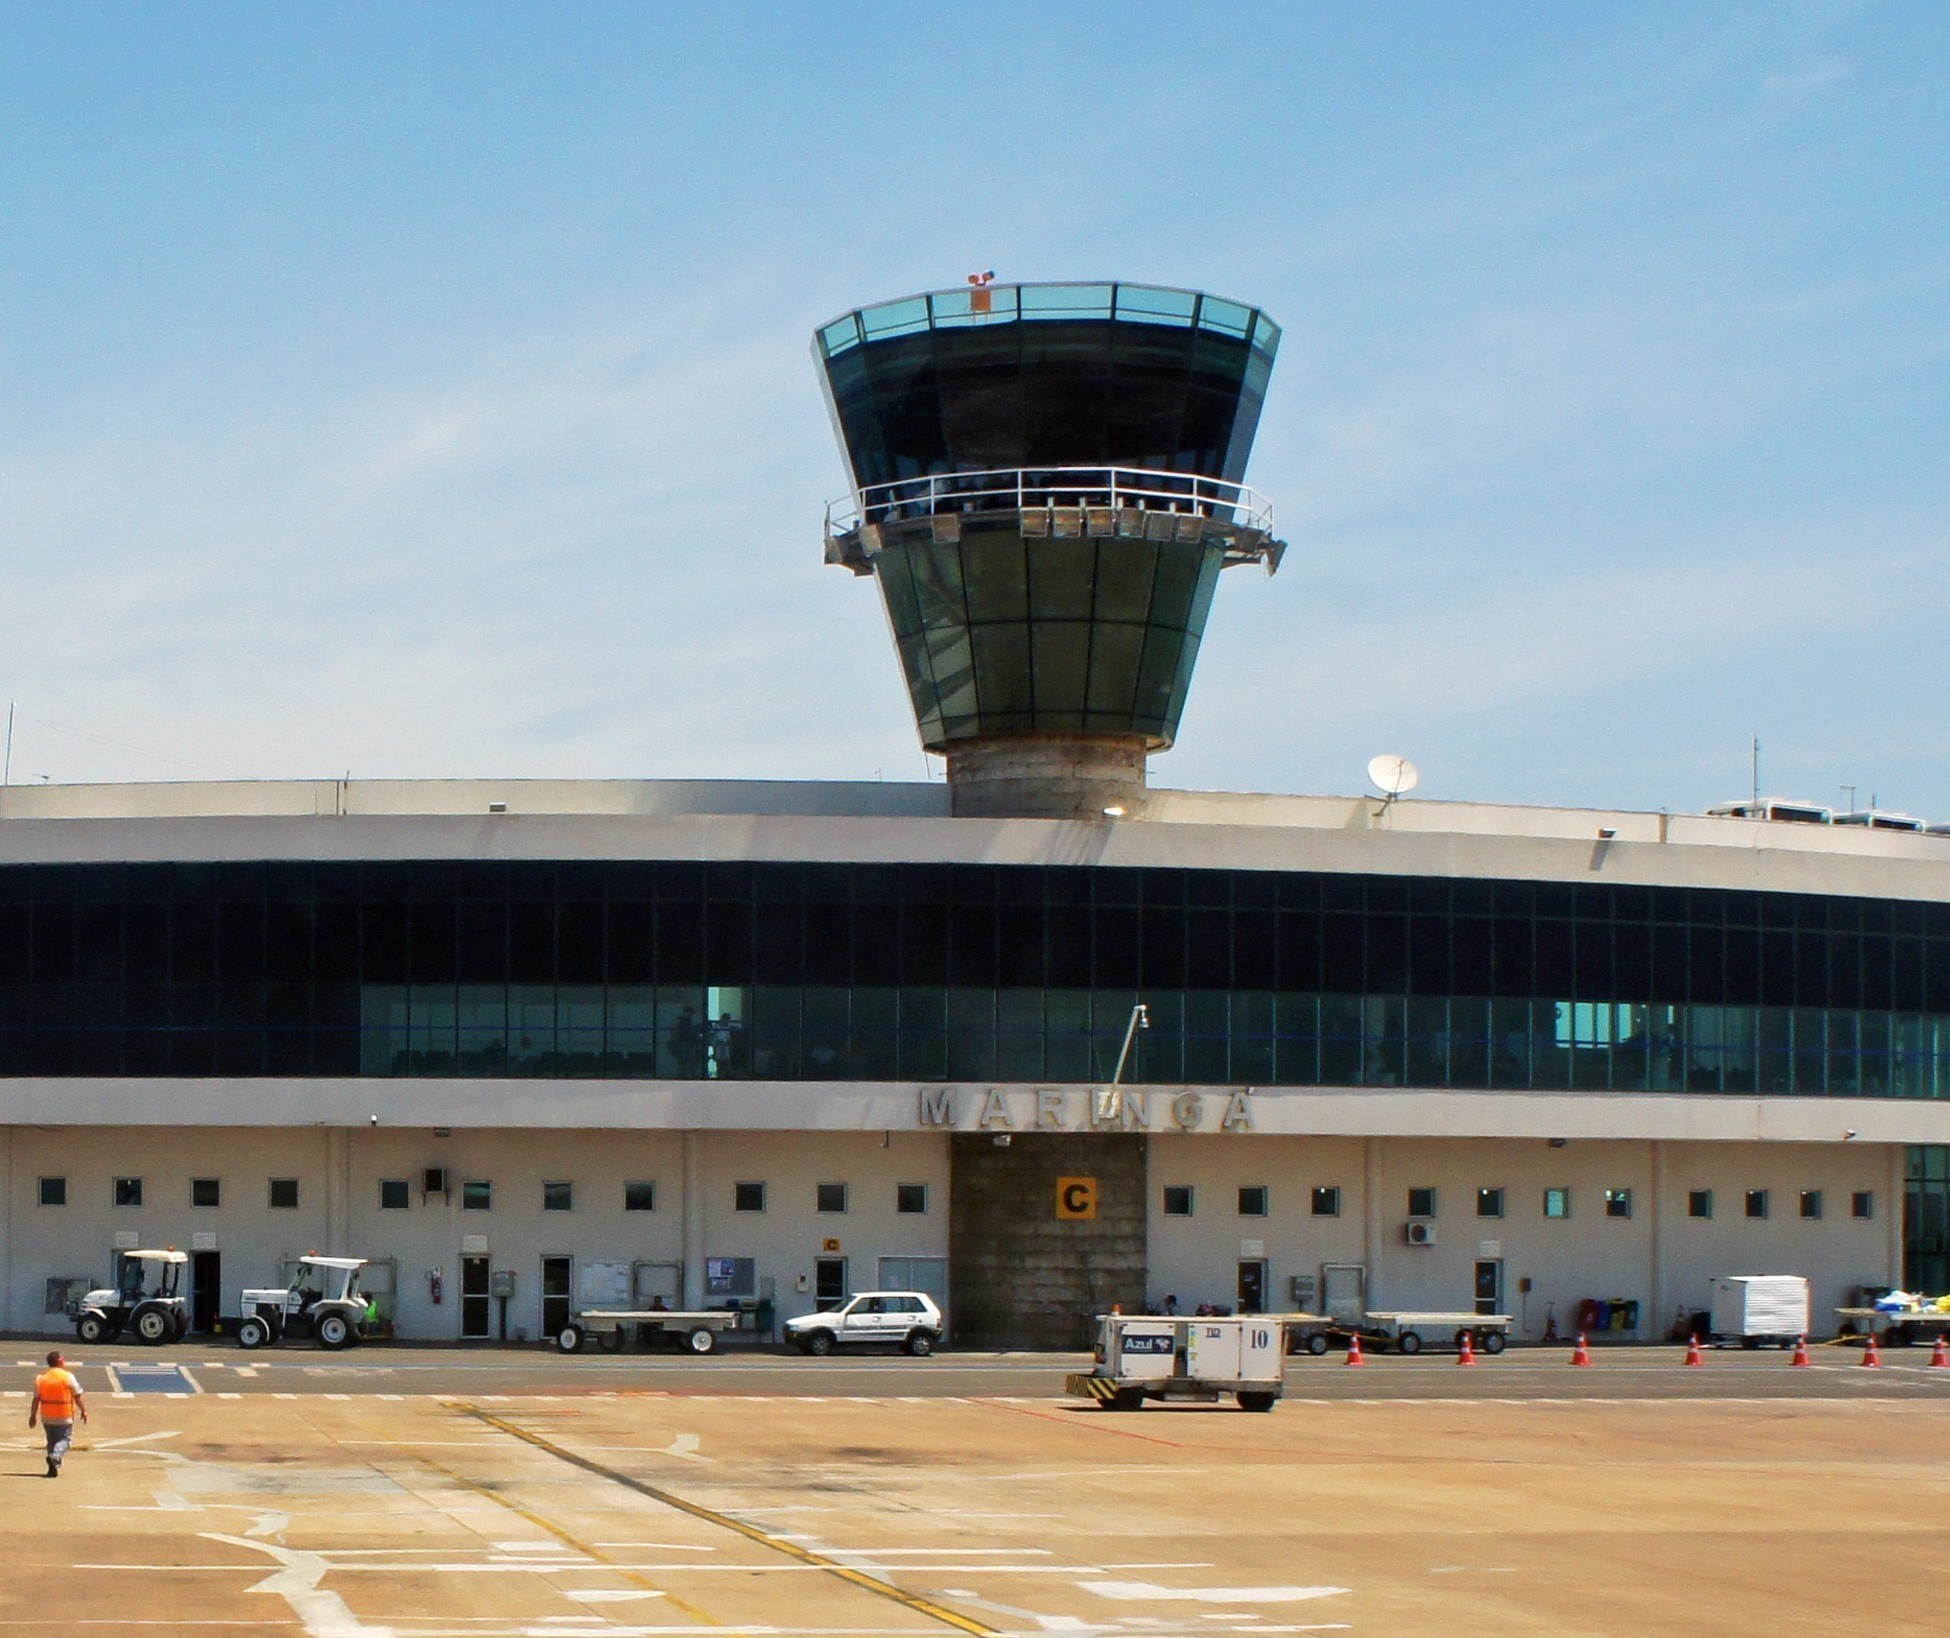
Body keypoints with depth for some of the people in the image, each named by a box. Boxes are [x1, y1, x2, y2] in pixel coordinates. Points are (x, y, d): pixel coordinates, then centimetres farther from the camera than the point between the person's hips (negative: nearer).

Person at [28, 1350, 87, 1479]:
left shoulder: (40, 1378, 1)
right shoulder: (68, 1376, -9)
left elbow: (36, 1399, 3)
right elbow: (78, 1396, -6)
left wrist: (33, 1415, 11)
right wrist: (84, 1410, 5)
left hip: (47, 1417, 4)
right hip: (64, 1417, -4)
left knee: (51, 1440, 17)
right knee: (65, 1439, 4)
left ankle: (53, 1467, 13)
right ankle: (55, 1456, -24)